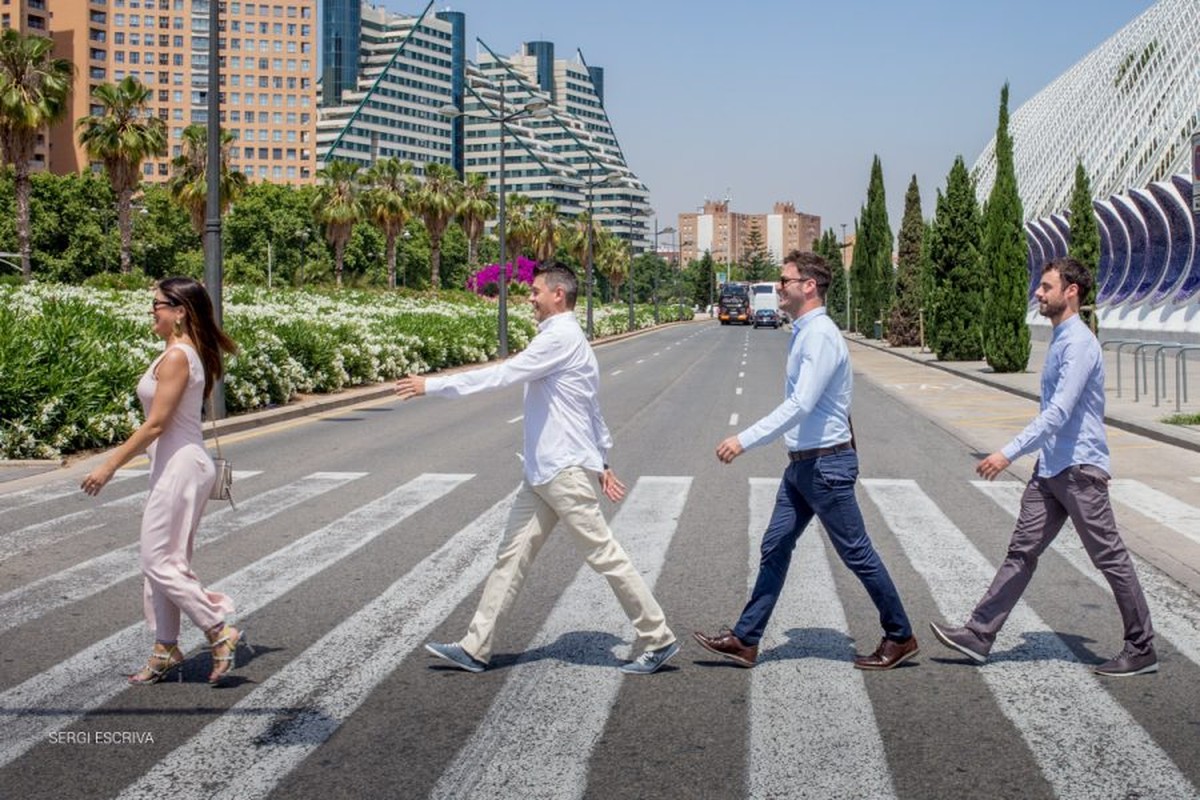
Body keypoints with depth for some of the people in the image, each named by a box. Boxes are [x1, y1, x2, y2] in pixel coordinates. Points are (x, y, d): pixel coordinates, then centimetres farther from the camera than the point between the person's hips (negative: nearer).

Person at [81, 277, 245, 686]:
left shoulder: (176, 357, -18)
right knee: (163, 561, 14)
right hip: (177, 465, 10)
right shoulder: (189, 352, 11)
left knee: (159, 562, -4)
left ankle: (220, 632, -1)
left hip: (179, 467, -10)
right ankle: (166, 649, 20)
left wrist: (110, 465, -15)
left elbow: (156, 424, -20)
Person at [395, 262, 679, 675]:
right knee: (512, 556, 8)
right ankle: (475, 647, 11)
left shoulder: (561, 338, -15)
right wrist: (601, 461, 26)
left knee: (605, 556, -3)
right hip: (541, 473, 10)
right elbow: (592, 408, 22)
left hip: (566, 473, -10)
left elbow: (502, 374, -20)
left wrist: (432, 385, -16)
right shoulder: (563, 338, 17)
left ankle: (657, 641, 7)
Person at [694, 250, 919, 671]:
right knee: (775, 548, 9)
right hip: (802, 463, 10)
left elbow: (800, 405, -27)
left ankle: (900, 637, 16)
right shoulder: (804, 333, 12)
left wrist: (745, 440, -28)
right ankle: (744, 640, 14)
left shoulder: (820, 336, -19)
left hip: (826, 463, -10)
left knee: (857, 553, 1)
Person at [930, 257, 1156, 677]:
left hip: (1080, 469, -9)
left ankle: (1141, 650, 13)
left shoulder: (1079, 344, -18)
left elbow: (1058, 412, -27)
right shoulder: (1059, 341, 14)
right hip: (1050, 469, 9)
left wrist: (1009, 453, -31)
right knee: (1022, 552, 6)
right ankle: (979, 635, 6)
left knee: (1110, 559, 2)